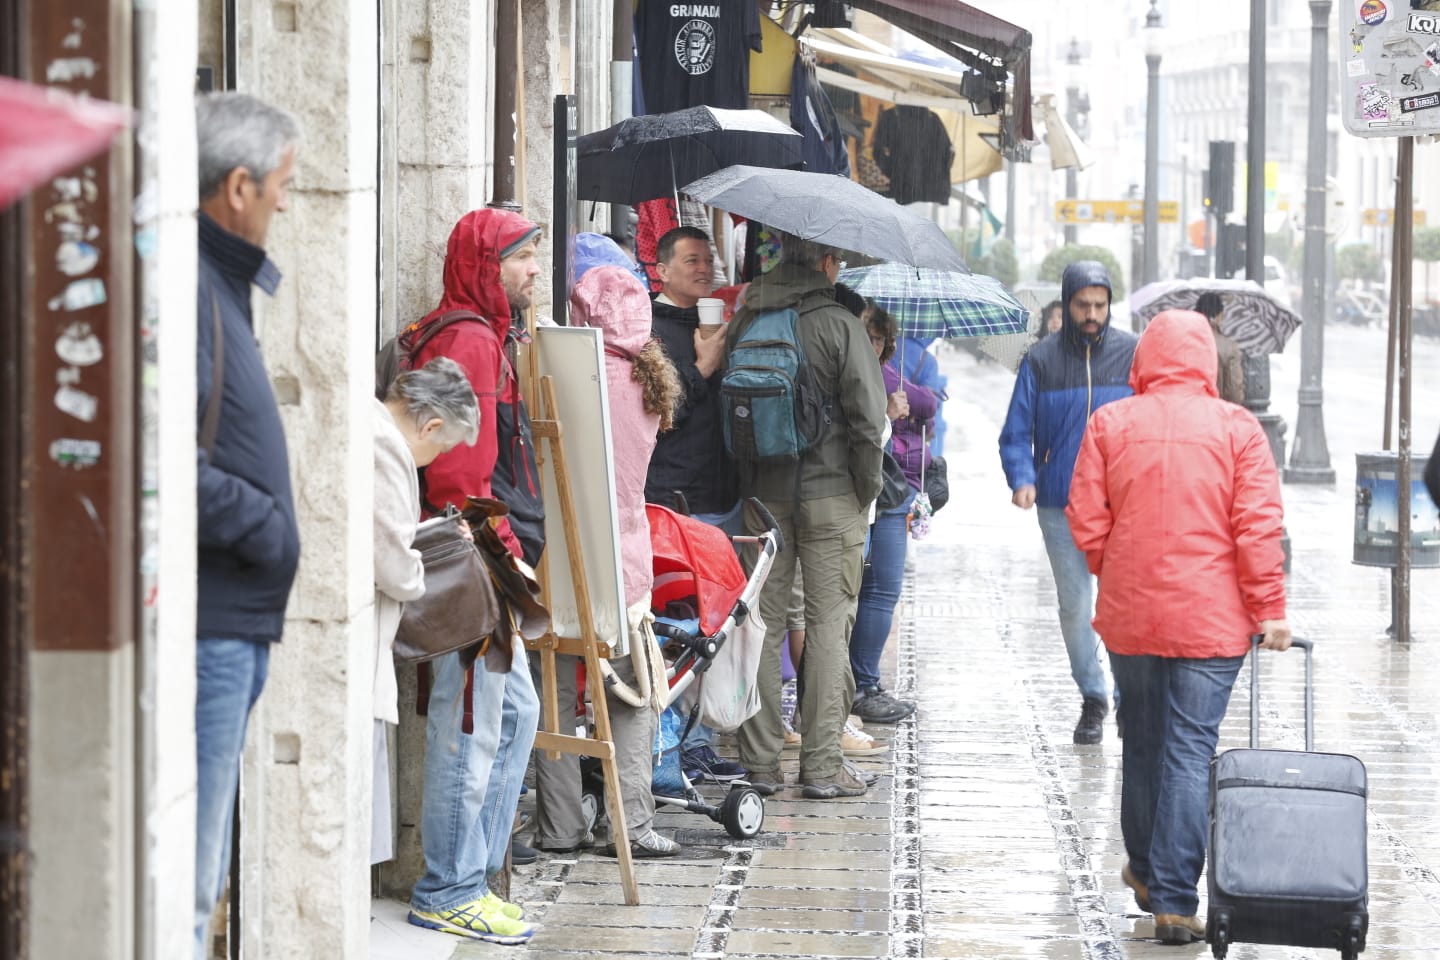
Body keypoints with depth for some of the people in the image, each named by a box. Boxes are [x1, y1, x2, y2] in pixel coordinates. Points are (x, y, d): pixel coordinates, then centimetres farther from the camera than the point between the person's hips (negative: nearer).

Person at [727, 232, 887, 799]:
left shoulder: (745, 322, 5)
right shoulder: (840, 326, -11)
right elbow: (868, 418, -14)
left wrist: (744, 484, 16)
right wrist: (867, 488, -2)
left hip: (762, 493, 5)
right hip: (830, 494, -4)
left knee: (762, 622, 9)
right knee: (828, 625, 1)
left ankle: (760, 760, 11)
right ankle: (821, 764, 0)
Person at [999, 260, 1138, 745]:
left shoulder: (1133, 355, 2)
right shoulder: (1041, 360, 3)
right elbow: (1016, 432, 5)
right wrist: (1022, 480, -12)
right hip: (1060, 506, 1)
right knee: (1074, 606, 6)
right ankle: (1093, 697, 20)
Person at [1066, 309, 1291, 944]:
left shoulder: (1109, 424, -1)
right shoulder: (1236, 427, -5)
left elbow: (1086, 524, -1)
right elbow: (1258, 528, -9)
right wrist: (1269, 610, -4)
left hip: (1129, 616, 2)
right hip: (1210, 620, -2)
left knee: (1142, 743, 18)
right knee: (1191, 753, -1)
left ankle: (1147, 871, 33)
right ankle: (1174, 902, -7)